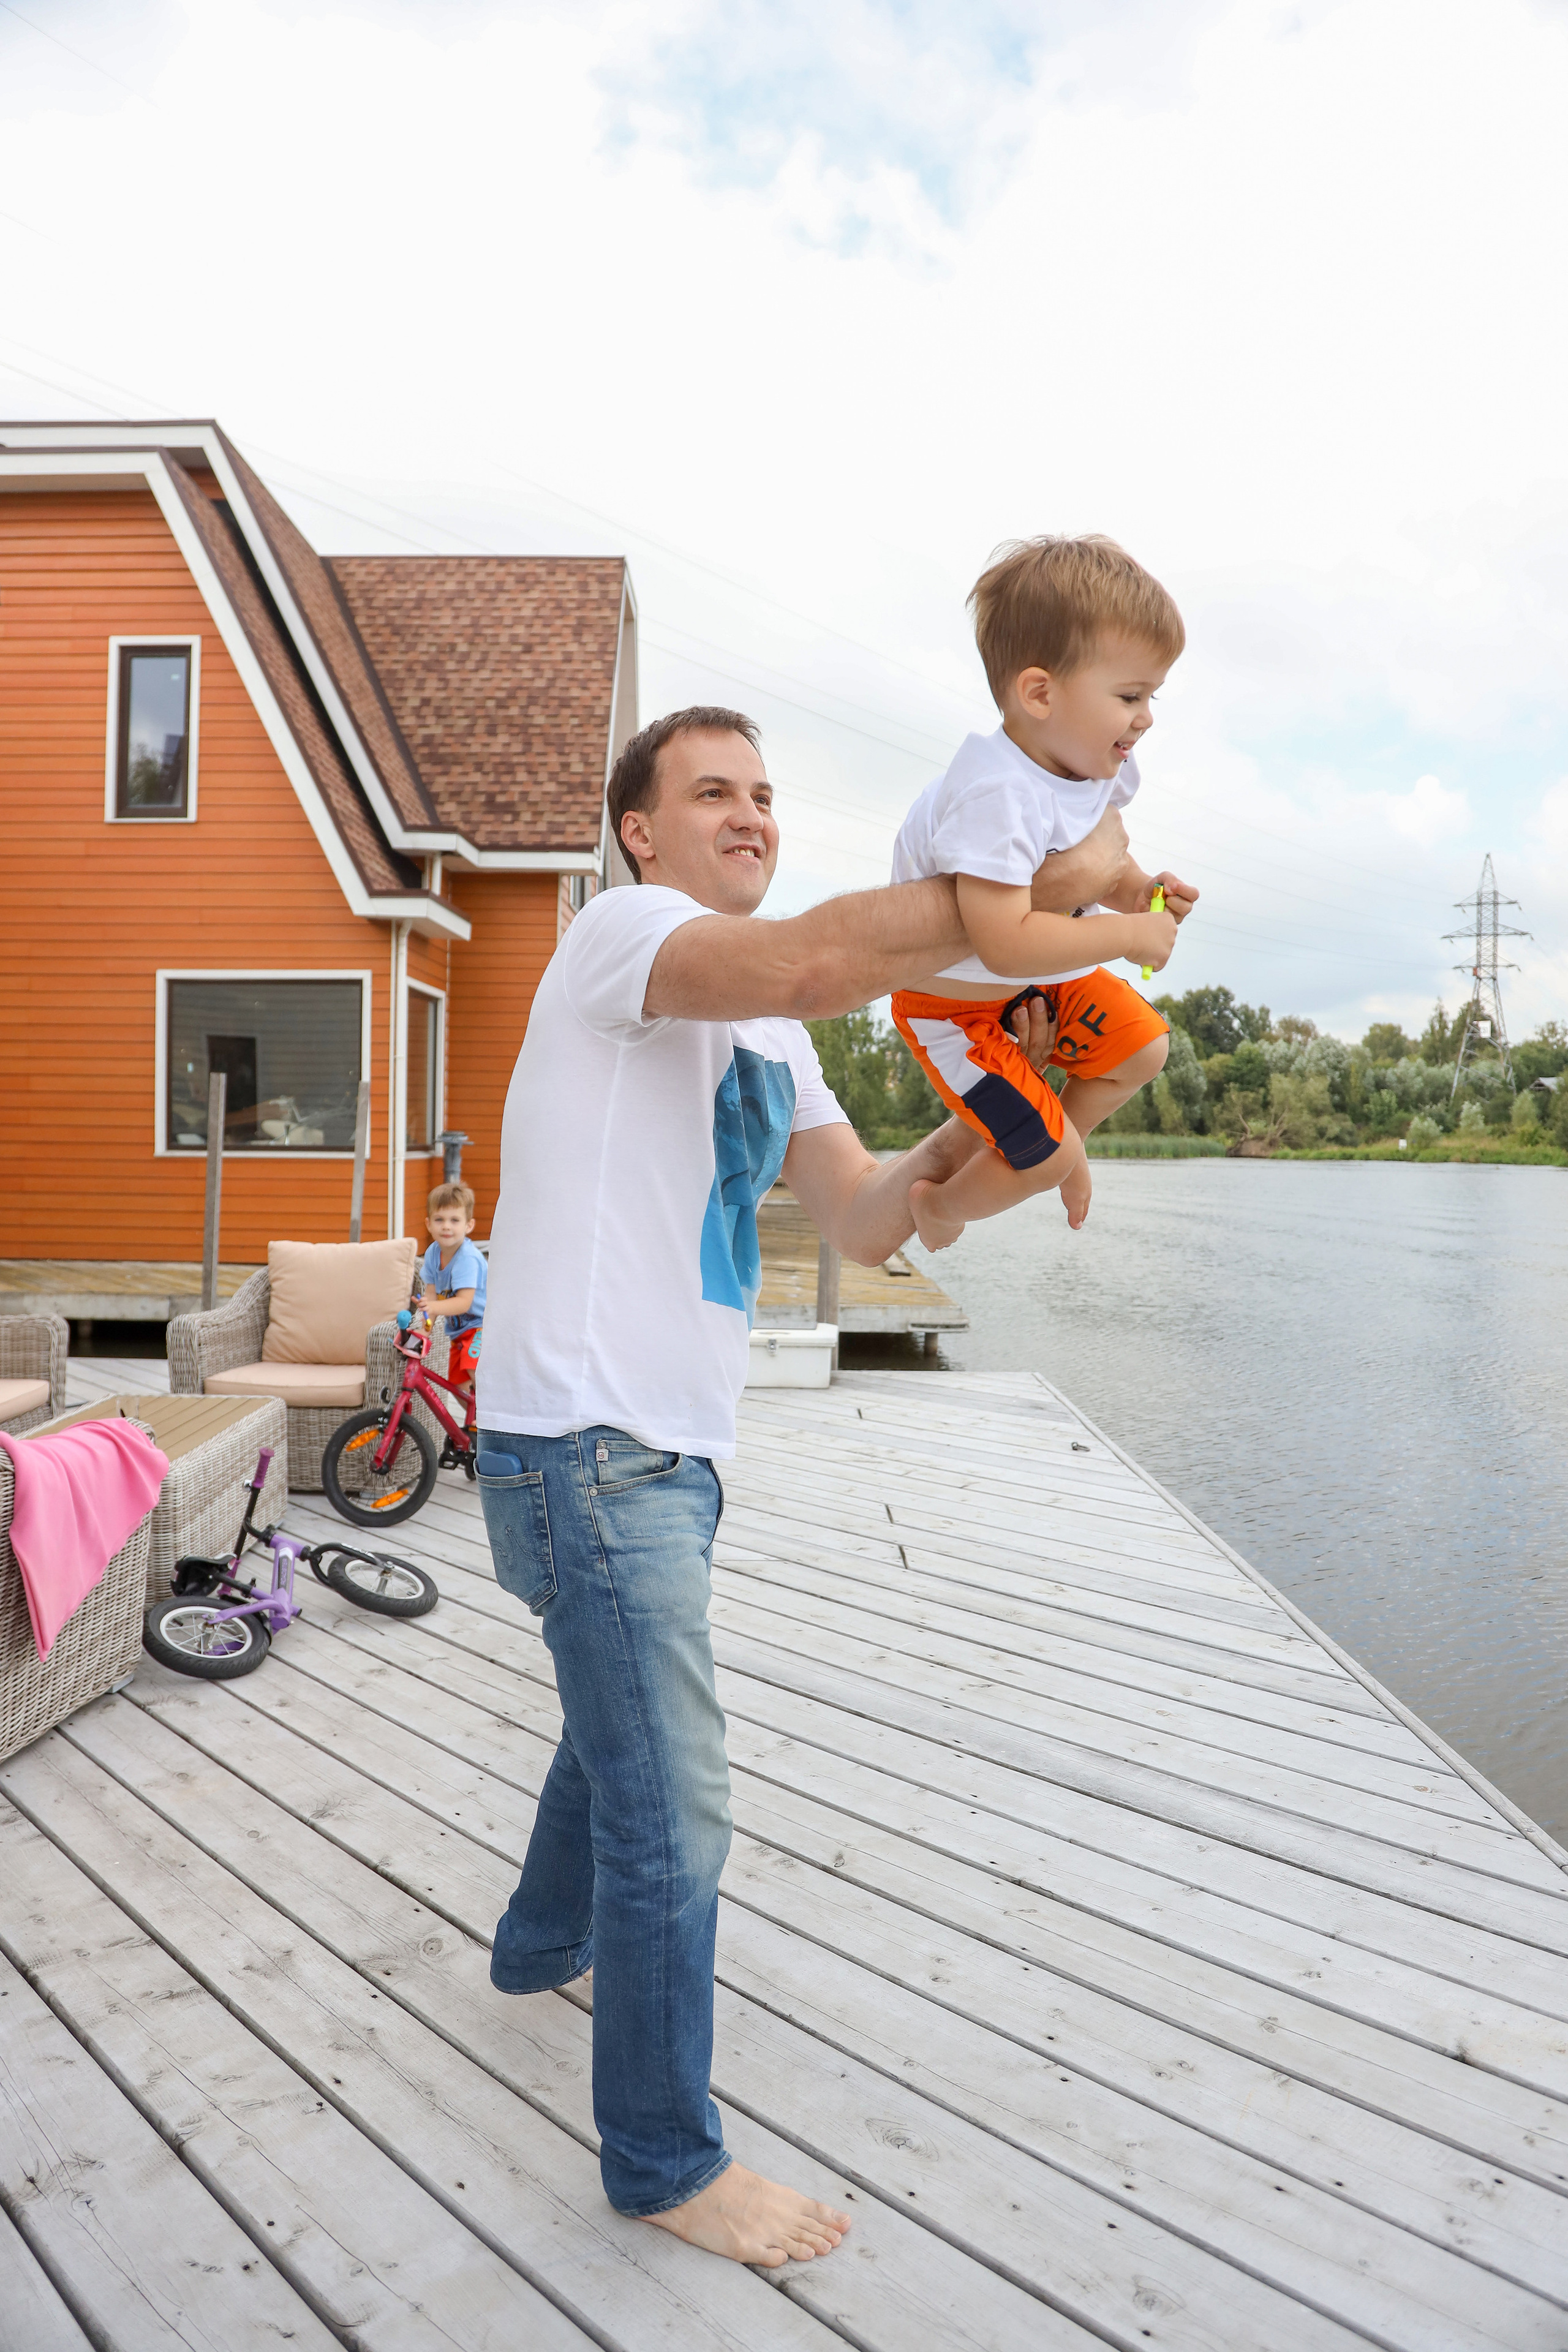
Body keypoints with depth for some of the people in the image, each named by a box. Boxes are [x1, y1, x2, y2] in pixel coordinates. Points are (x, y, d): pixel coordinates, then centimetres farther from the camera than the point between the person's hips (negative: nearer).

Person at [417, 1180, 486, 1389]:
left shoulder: (468, 1258, -25)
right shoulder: (433, 1253, -3)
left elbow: (464, 1302, -32)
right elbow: (431, 1295, -2)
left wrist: (435, 1307, -48)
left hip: (484, 1323, -8)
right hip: (459, 1329, 8)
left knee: (478, 1371, -30)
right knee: (459, 1384, 10)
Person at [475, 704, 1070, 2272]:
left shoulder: (768, 1036, 16)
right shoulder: (622, 934, -10)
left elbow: (862, 1221, 5)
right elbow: (810, 961, -33)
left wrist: (978, 1127, -12)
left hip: (670, 1447, 10)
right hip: (584, 1443, -9)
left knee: (620, 1733, 28)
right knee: (671, 1819, -1)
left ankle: (544, 1946, 55)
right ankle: (665, 2162, 20)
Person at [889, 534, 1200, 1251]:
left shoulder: (1096, 771, -8)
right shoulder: (999, 794, -37)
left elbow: (1094, 864, 12)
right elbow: (1006, 944, -43)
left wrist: (1137, 889, -12)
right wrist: (1128, 934, -33)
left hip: (1036, 981, 9)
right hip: (953, 1002, -9)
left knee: (1144, 1045, 13)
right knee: (1044, 1156, -6)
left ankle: (1058, 1144, 35)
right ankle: (937, 1203, 24)